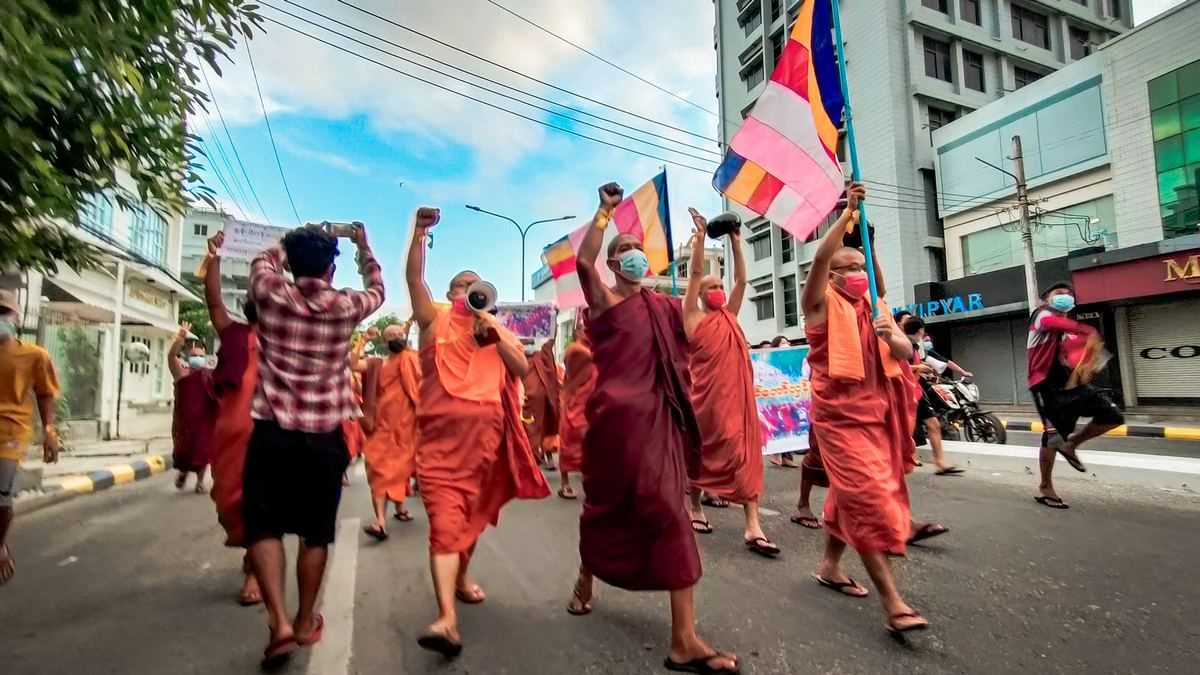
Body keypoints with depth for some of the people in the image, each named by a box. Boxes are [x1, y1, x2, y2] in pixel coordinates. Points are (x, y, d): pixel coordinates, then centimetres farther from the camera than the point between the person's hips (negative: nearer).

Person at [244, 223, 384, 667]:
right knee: (316, 532, 12)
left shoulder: (270, 294, -2)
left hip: (271, 431, 0)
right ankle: (305, 622, 25)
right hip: (325, 437, 1)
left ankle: (279, 622, -3)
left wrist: (293, 244, 36)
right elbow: (377, 289, 21)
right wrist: (363, 245, 33)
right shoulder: (347, 307, -2)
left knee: (263, 525, 9)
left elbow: (263, 260, 21)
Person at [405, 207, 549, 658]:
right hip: (441, 435, -3)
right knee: (445, 521, -6)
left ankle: (461, 575, 30)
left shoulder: (497, 330, 17)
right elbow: (414, 278, -5)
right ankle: (448, 620, -10)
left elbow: (522, 369, 3)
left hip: (485, 435, 3)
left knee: (473, 514, 11)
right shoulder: (435, 321, 9)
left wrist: (495, 334, -7)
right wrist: (419, 233, -18)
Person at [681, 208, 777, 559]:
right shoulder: (694, 318, 1)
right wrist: (700, 236, -9)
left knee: (746, 454, -2)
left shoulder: (730, 316, 14)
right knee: (703, 452, 8)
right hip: (706, 396, -4)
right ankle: (696, 508, 28)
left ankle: (753, 527, -3)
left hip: (738, 394, 4)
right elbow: (695, 274, -6)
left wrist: (736, 243, 7)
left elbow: (741, 280, 11)